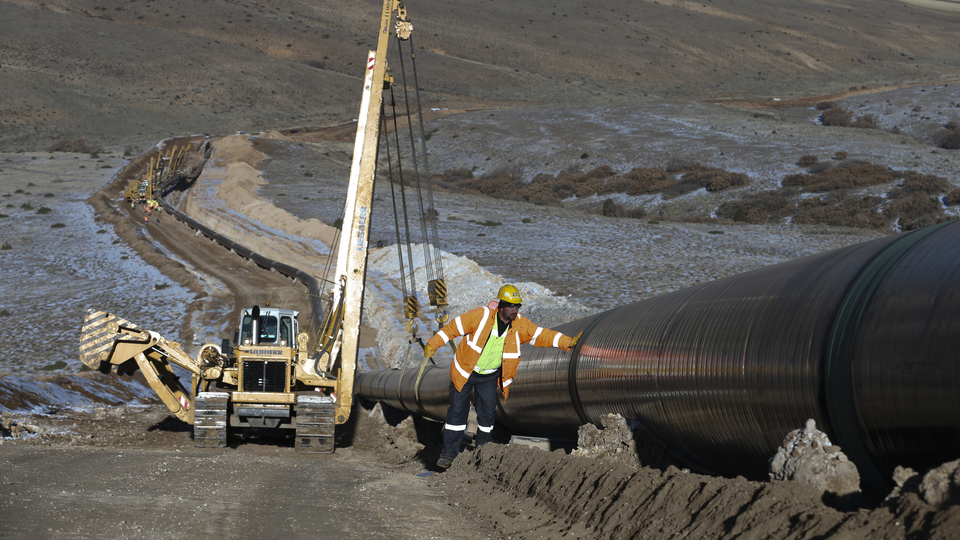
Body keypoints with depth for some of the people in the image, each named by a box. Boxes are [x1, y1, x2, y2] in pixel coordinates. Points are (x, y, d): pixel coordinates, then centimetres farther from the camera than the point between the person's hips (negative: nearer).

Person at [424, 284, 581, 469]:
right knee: (457, 411, -2)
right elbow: (453, 328, -16)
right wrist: (433, 344, -13)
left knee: (487, 414, 4)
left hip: (490, 376, 3)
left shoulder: (520, 325, -11)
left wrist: (567, 342, -22)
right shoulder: (481, 316, -23)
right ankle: (449, 452, 6)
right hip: (465, 371, -3)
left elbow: (541, 335, -10)